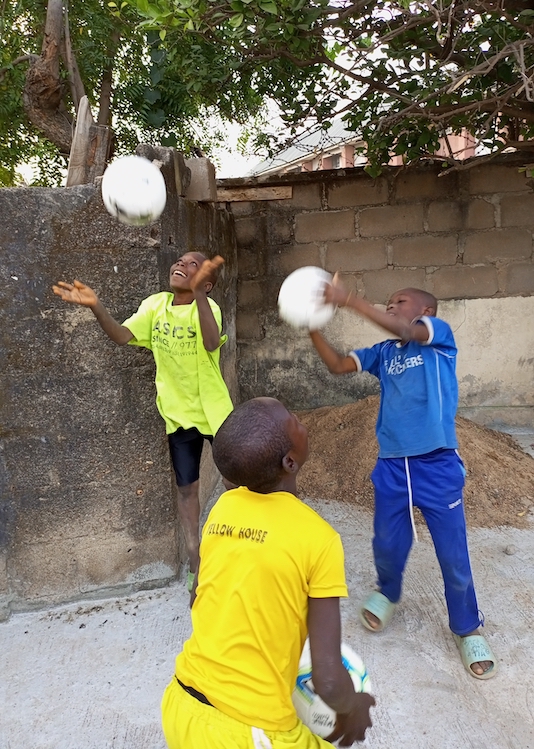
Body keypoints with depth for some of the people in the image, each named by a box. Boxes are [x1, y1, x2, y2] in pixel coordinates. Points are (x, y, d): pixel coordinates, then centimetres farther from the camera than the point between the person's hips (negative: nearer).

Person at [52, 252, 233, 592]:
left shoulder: (207, 306, -17)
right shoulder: (156, 304, -2)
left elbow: (211, 343, -38)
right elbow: (122, 335, -13)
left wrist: (197, 293, -51)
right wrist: (96, 307, -30)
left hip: (213, 411, -3)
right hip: (179, 414, 4)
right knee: (187, 487, 12)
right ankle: (195, 561, 29)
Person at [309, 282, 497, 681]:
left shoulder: (440, 333, -2)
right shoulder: (383, 352, 11)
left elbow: (404, 331, -22)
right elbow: (338, 365, 4)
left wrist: (349, 299, -29)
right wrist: (313, 327, -9)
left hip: (438, 464, -4)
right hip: (392, 465, 4)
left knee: (453, 552, 7)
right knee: (387, 545, 13)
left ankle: (468, 629, 31)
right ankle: (388, 593, 44)